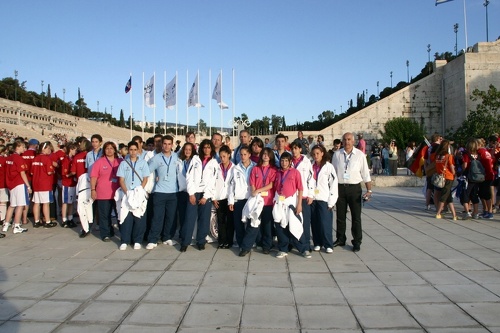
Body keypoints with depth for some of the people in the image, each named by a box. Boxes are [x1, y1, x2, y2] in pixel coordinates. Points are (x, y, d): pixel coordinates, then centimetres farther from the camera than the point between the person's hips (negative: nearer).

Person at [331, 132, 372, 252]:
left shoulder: (360, 155, -2)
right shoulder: (337, 154, 3)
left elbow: (366, 174, 0)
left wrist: (369, 190, -6)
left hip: (354, 188, -2)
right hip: (340, 187, 2)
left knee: (356, 216, 3)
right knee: (340, 215, 12)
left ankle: (357, 242, 14)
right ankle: (340, 239, 25)